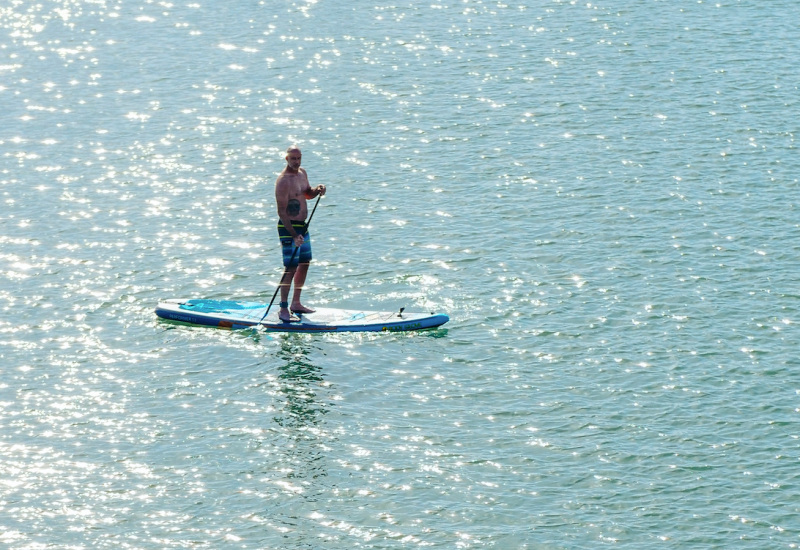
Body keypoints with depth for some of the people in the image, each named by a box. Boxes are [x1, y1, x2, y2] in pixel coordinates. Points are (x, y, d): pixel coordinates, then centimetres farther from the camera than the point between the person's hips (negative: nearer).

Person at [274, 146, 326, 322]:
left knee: (304, 264, 16)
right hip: (288, 228, -9)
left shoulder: (302, 173, 6)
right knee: (291, 268, -10)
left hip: (303, 226, 9)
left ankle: (296, 303, 28)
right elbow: (281, 212, -22)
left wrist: (317, 190, -2)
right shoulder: (283, 181, -20)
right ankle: (283, 310, -6)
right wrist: (294, 235, -28)